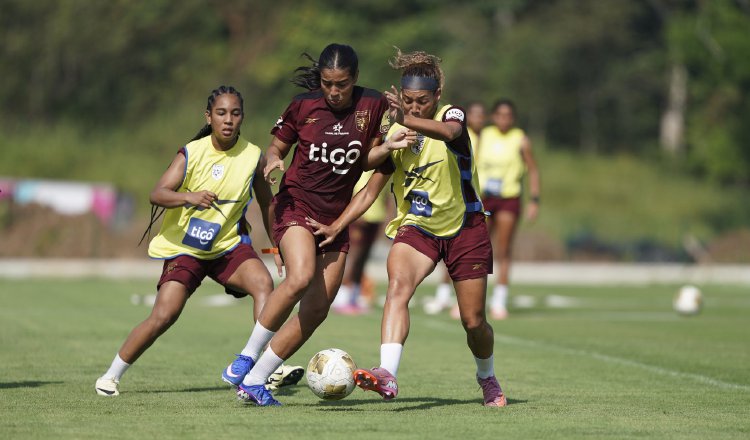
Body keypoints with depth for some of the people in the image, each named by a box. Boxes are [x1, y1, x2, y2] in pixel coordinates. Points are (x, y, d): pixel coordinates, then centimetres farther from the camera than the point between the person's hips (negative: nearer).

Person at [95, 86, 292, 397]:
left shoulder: (253, 156, -4)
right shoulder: (192, 153, -12)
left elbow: (266, 203, 11)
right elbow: (157, 195, -23)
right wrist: (189, 197, -42)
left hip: (229, 245, 2)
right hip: (184, 247, -2)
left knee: (263, 282, -27)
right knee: (164, 315, -14)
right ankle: (111, 375, 6)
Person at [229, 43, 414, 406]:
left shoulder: (373, 105, 0)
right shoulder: (303, 105, -5)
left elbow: (367, 161, 6)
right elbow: (276, 147, 6)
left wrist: (387, 147, -13)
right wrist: (272, 162, -16)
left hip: (336, 219, 4)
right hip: (297, 204, -4)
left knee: (316, 311, -1)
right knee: (300, 278, -30)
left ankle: (253, 381, 8)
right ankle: (249, 356, -14)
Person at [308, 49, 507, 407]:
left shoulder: (451, 115, -11)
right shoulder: (394, 134, -2)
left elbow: (449, 131, -38)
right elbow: (371, 190, 0)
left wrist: (406, 120, -55)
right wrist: (336, 227, -12)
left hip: (464, 227, -2)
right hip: (416, 227, 2)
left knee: (473, 322, 3)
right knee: (397, 286, -29)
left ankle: (487, 378, 35)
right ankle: (387, 374, -45)